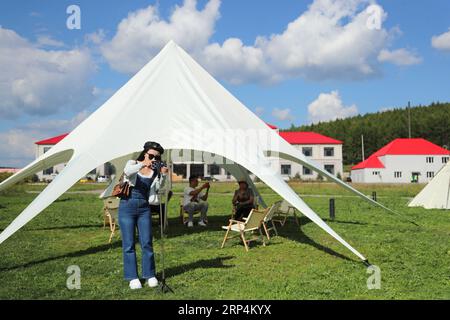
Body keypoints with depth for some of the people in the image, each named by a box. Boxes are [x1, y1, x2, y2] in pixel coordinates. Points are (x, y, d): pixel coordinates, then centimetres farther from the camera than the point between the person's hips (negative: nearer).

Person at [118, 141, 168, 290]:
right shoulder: (133, 164, -4)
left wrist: (163, 175, -26)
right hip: (127, 207, -2)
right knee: (129, 244, 1)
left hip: (144, 208, 2)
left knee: (147, 243, 2)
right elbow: (127, 171, -27)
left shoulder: (155, 171, 4)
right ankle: (132, 277, 12)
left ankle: (149, 275, 16)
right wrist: (142, 165, -45)